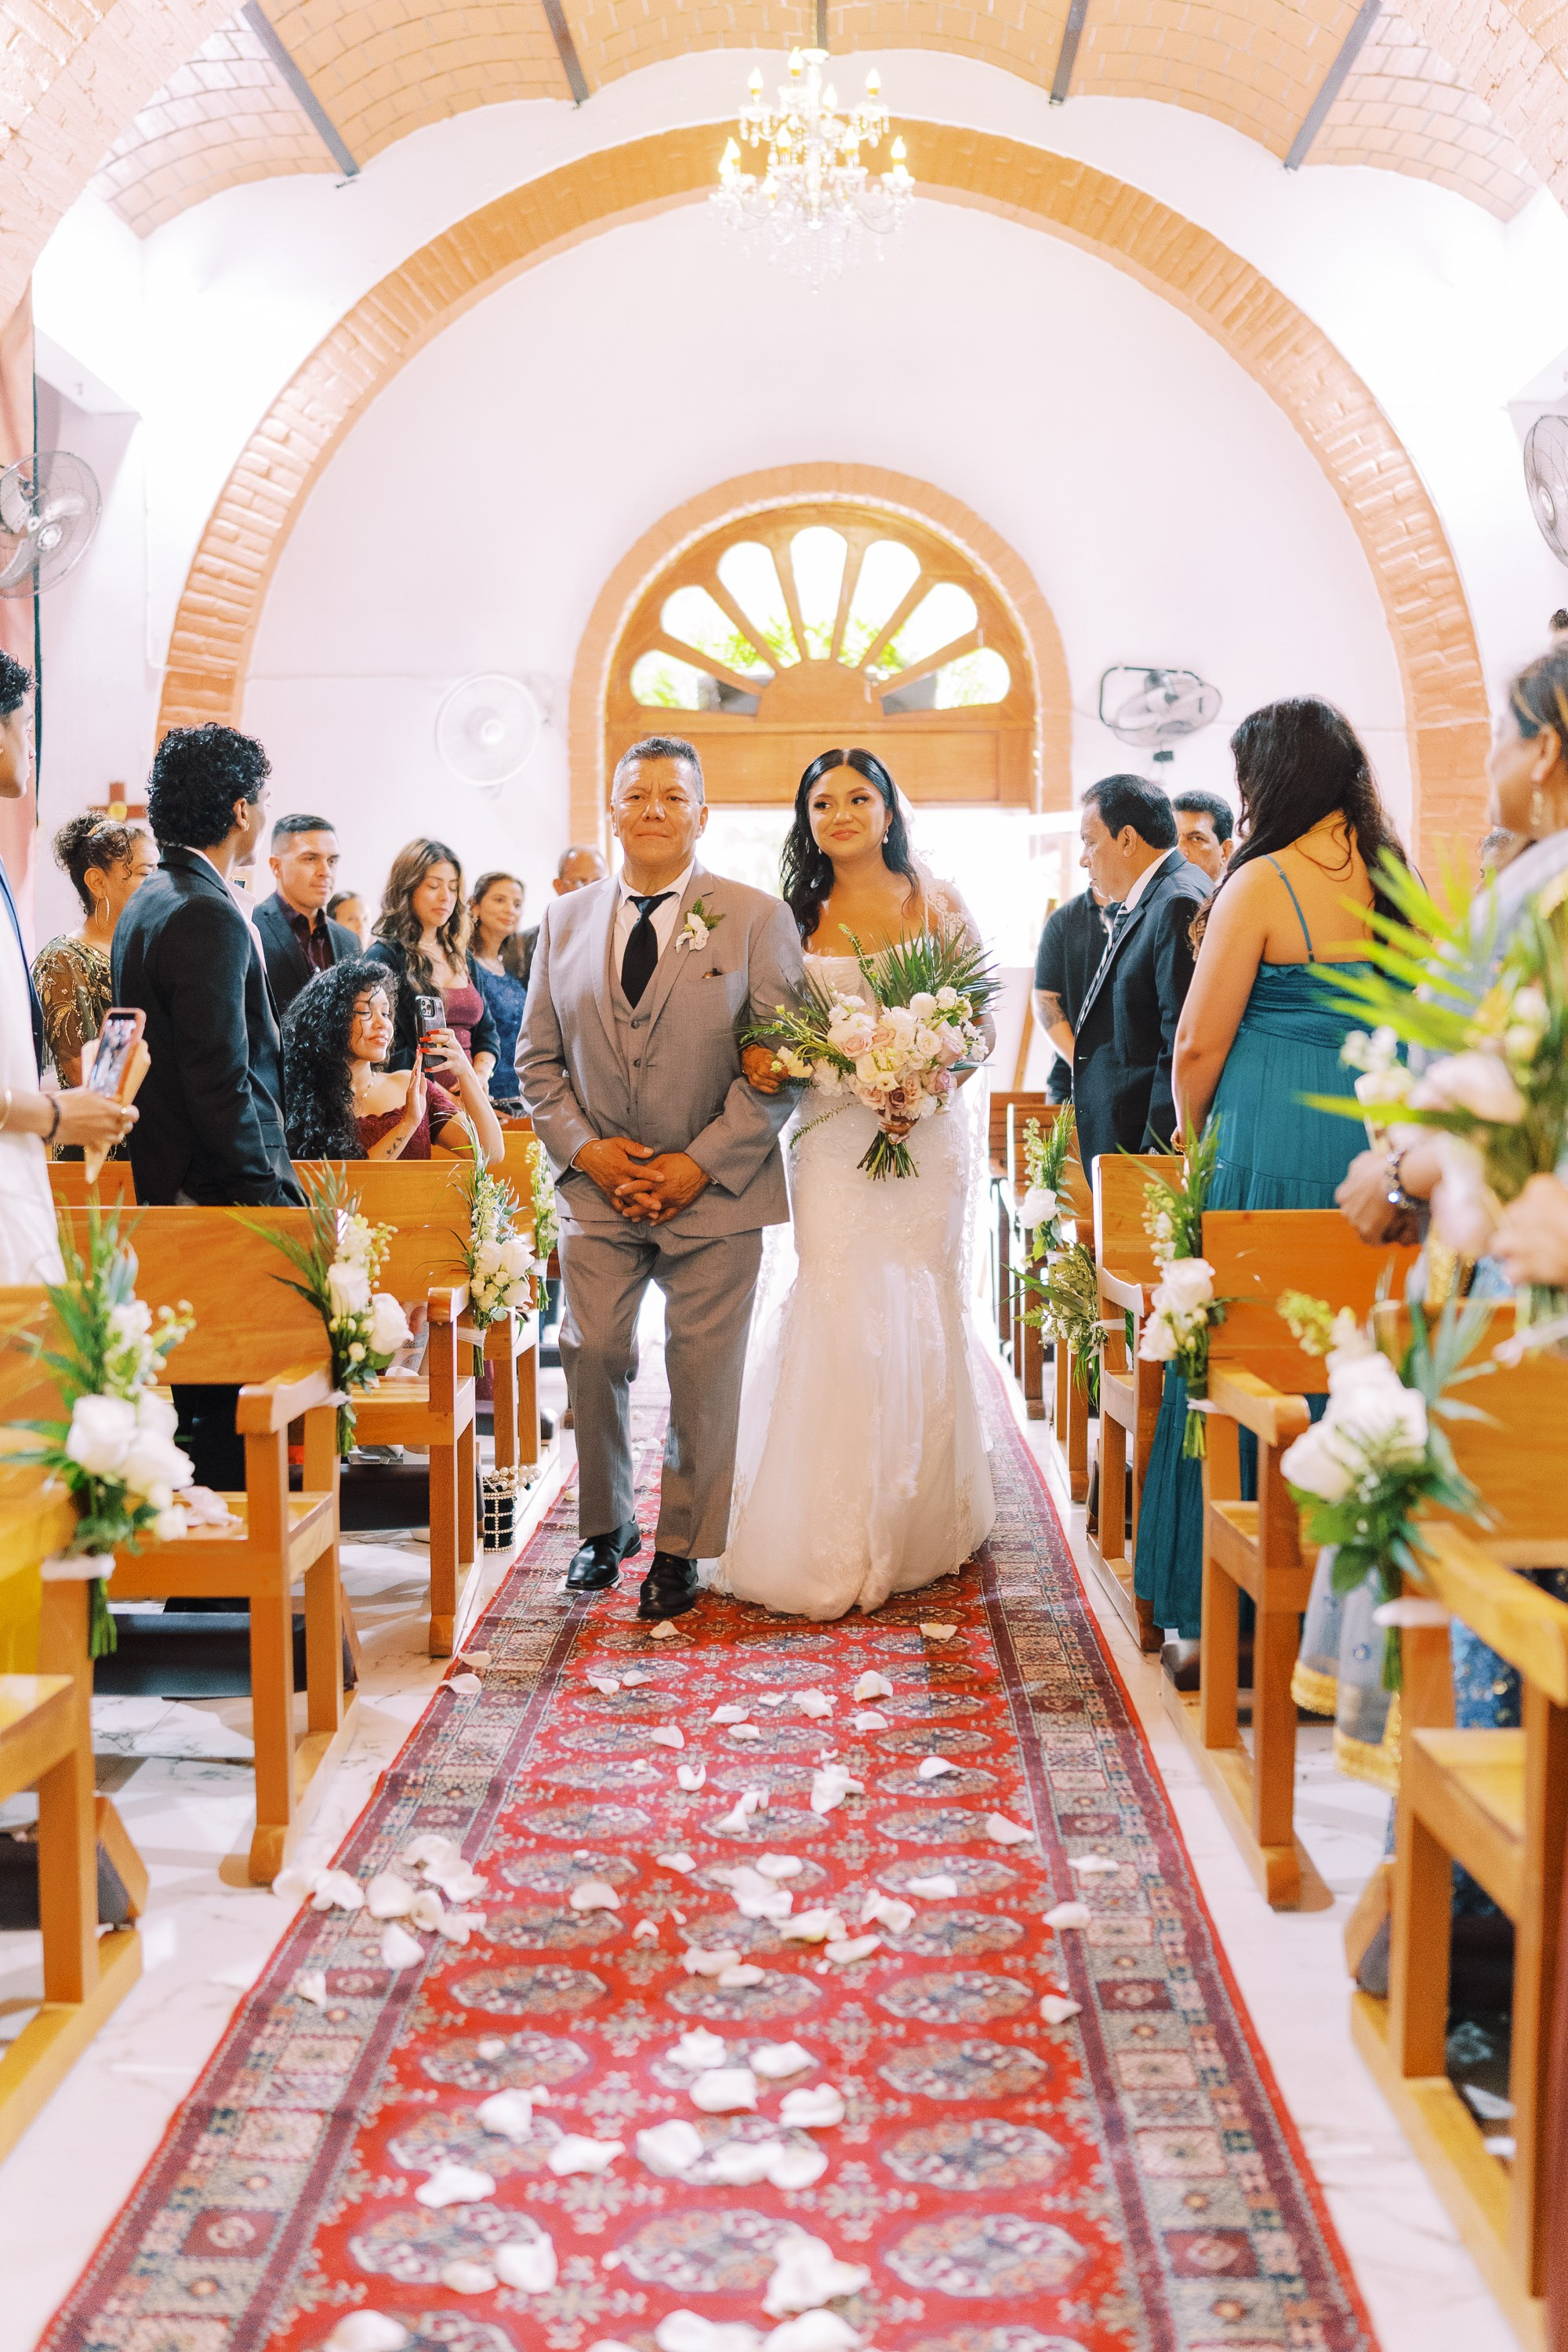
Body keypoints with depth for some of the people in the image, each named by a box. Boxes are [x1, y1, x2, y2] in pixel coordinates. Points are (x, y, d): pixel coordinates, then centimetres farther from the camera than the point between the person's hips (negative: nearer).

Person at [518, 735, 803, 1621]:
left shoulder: (757, 919, -2)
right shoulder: (566, 920, 9)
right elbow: (539, 1058, 10)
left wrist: (701, 1163, -13)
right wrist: (586, 1150, -5)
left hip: (715, 1189, -2)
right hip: (599, 1187, 3)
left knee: (704, 1373, 3)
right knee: (593, 1358, 3)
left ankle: (681, 1550, 16)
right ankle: (606, 1525, 24)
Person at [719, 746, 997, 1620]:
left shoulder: (940, 906, 6)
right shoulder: (798, 916, 9)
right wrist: (760, 1059, -13)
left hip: (929, 1131, 0)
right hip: (834, 1136, 0)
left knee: (920, 1312, 3)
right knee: (838, 1312, -9)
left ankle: (924, 1522, 16)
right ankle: (836, 1542, -5)